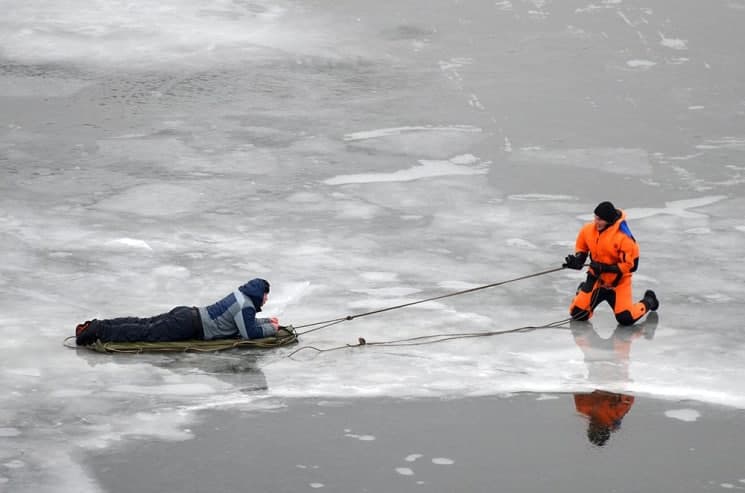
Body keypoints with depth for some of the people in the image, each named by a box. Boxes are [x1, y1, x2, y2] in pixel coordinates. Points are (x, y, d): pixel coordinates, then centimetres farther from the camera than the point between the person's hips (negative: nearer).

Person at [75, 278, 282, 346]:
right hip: (191, 325, -9)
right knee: (146, 333, -15)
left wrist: (266, 321, 28)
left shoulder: (241, 297, 19)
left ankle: (97, 326, 0)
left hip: (187, 314, 9)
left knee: (143, 324, 6)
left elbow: (244, 321, 34)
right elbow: (249, 333, -14)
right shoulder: (246, 306, -11)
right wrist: (271, 329, 0)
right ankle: (98, 331, -23)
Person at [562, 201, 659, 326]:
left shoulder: (624, 237, -26)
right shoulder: (587, 230, -10)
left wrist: (605, 268, -28)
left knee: (625, 318, -17)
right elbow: (581, 249, 9)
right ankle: (583, 292, 32)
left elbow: (630, 265, -22)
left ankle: (648, 302, 16)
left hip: (618, 281, -4)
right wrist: (578, 260, -13)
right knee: (577, 313, -6)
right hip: (596, 278, 4)